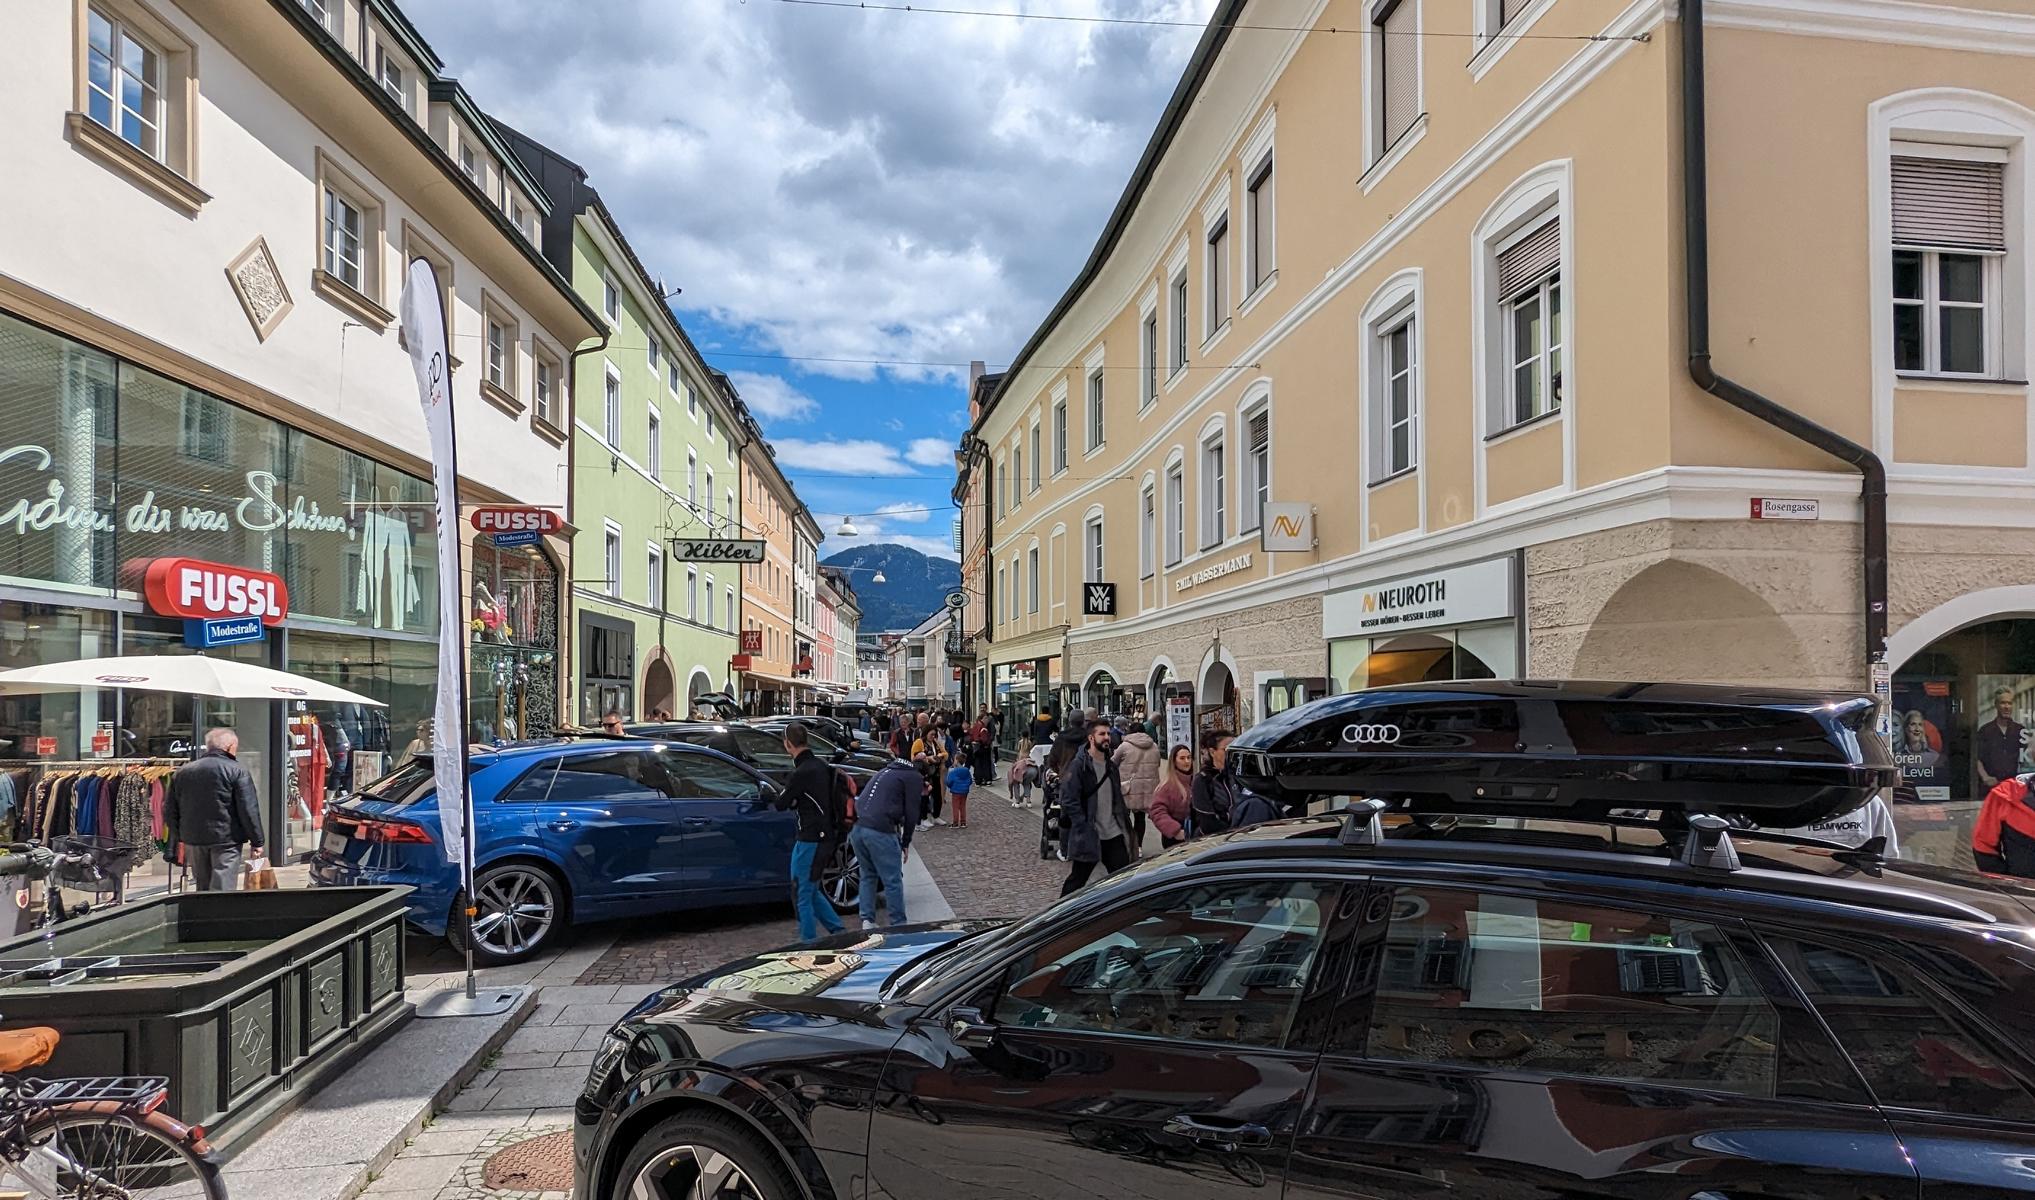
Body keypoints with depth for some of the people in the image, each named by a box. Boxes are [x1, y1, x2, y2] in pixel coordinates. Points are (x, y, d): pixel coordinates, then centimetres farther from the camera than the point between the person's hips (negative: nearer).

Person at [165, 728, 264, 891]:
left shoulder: (182, 772, 11)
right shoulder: (237, 771, -7)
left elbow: (169, 810, 15)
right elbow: (249, 810, -10)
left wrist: (177, 838, 24)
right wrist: (256, 842, -5)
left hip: (193, 840, 6)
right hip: (226, 840, -6)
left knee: (203, 888, 16)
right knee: (222, 888, -8)